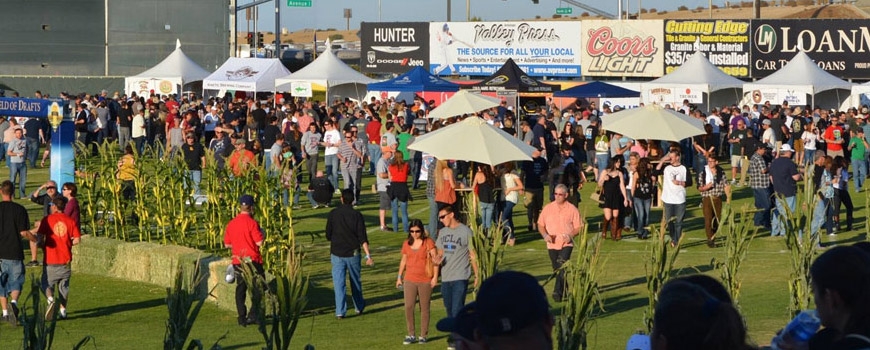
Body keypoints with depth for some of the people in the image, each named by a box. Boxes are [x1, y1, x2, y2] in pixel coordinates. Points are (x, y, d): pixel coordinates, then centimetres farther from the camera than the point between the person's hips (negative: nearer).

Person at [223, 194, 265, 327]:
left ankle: (242, 318, 10)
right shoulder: (251, 222, -13)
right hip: (252, 260, -6)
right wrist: (263, 234, 3)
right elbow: (259, 242, -16)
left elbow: (227, 244, 11)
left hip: (237, 261, 6)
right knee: (258, 289, 3)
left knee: (240, 288, 11)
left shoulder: (231, 224, 5)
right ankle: (252, 315, -4)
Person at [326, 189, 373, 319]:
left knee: (339, 283, 0)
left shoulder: (333, 214, -5)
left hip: (337, 254, 0)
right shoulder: (357, 215, -7)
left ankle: (340, 311, -8)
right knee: (355, 281, 17)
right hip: (353, 253, 0)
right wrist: (368, 255, -13)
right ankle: (359, 307, 31)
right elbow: (362, 238, -12)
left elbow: (328, 235, 1)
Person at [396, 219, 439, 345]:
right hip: (410, 280, 3)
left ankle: (423, 335, 13)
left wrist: (435, 277, -15)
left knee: (424, 308, 5)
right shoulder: (407, 244, 8)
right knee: (408, 307, -5)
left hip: (425, 281, -3)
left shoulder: (429, 242, -5)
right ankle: (411, 334, 5)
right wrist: (399, 277, 17)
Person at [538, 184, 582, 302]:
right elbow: (540, 225, 10)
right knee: (557, 270, 11)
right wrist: (545, 235, -9)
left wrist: (570, 235, -17)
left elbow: (578, 227, 2)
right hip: (552, 244, 4)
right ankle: (565, 290, 29)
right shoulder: (548, 208, 6)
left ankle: (558, 292, -26)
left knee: (562, 267, -21)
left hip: (566, 244, -4)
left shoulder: (572, 209, 0)